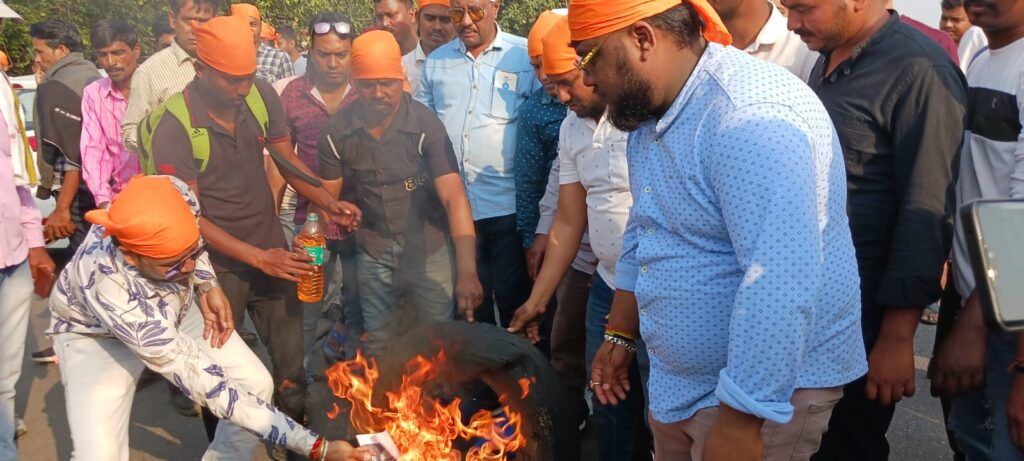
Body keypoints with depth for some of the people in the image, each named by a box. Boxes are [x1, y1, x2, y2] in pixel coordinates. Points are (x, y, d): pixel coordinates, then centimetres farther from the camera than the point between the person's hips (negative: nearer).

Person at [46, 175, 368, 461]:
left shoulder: (175, 196, -34)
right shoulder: (107, 289, -44)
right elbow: (207, 385, -42)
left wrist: (207, 284, -13)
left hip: (174, 302, 5)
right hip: (96, 333, -4)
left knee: (257, 383, -8)